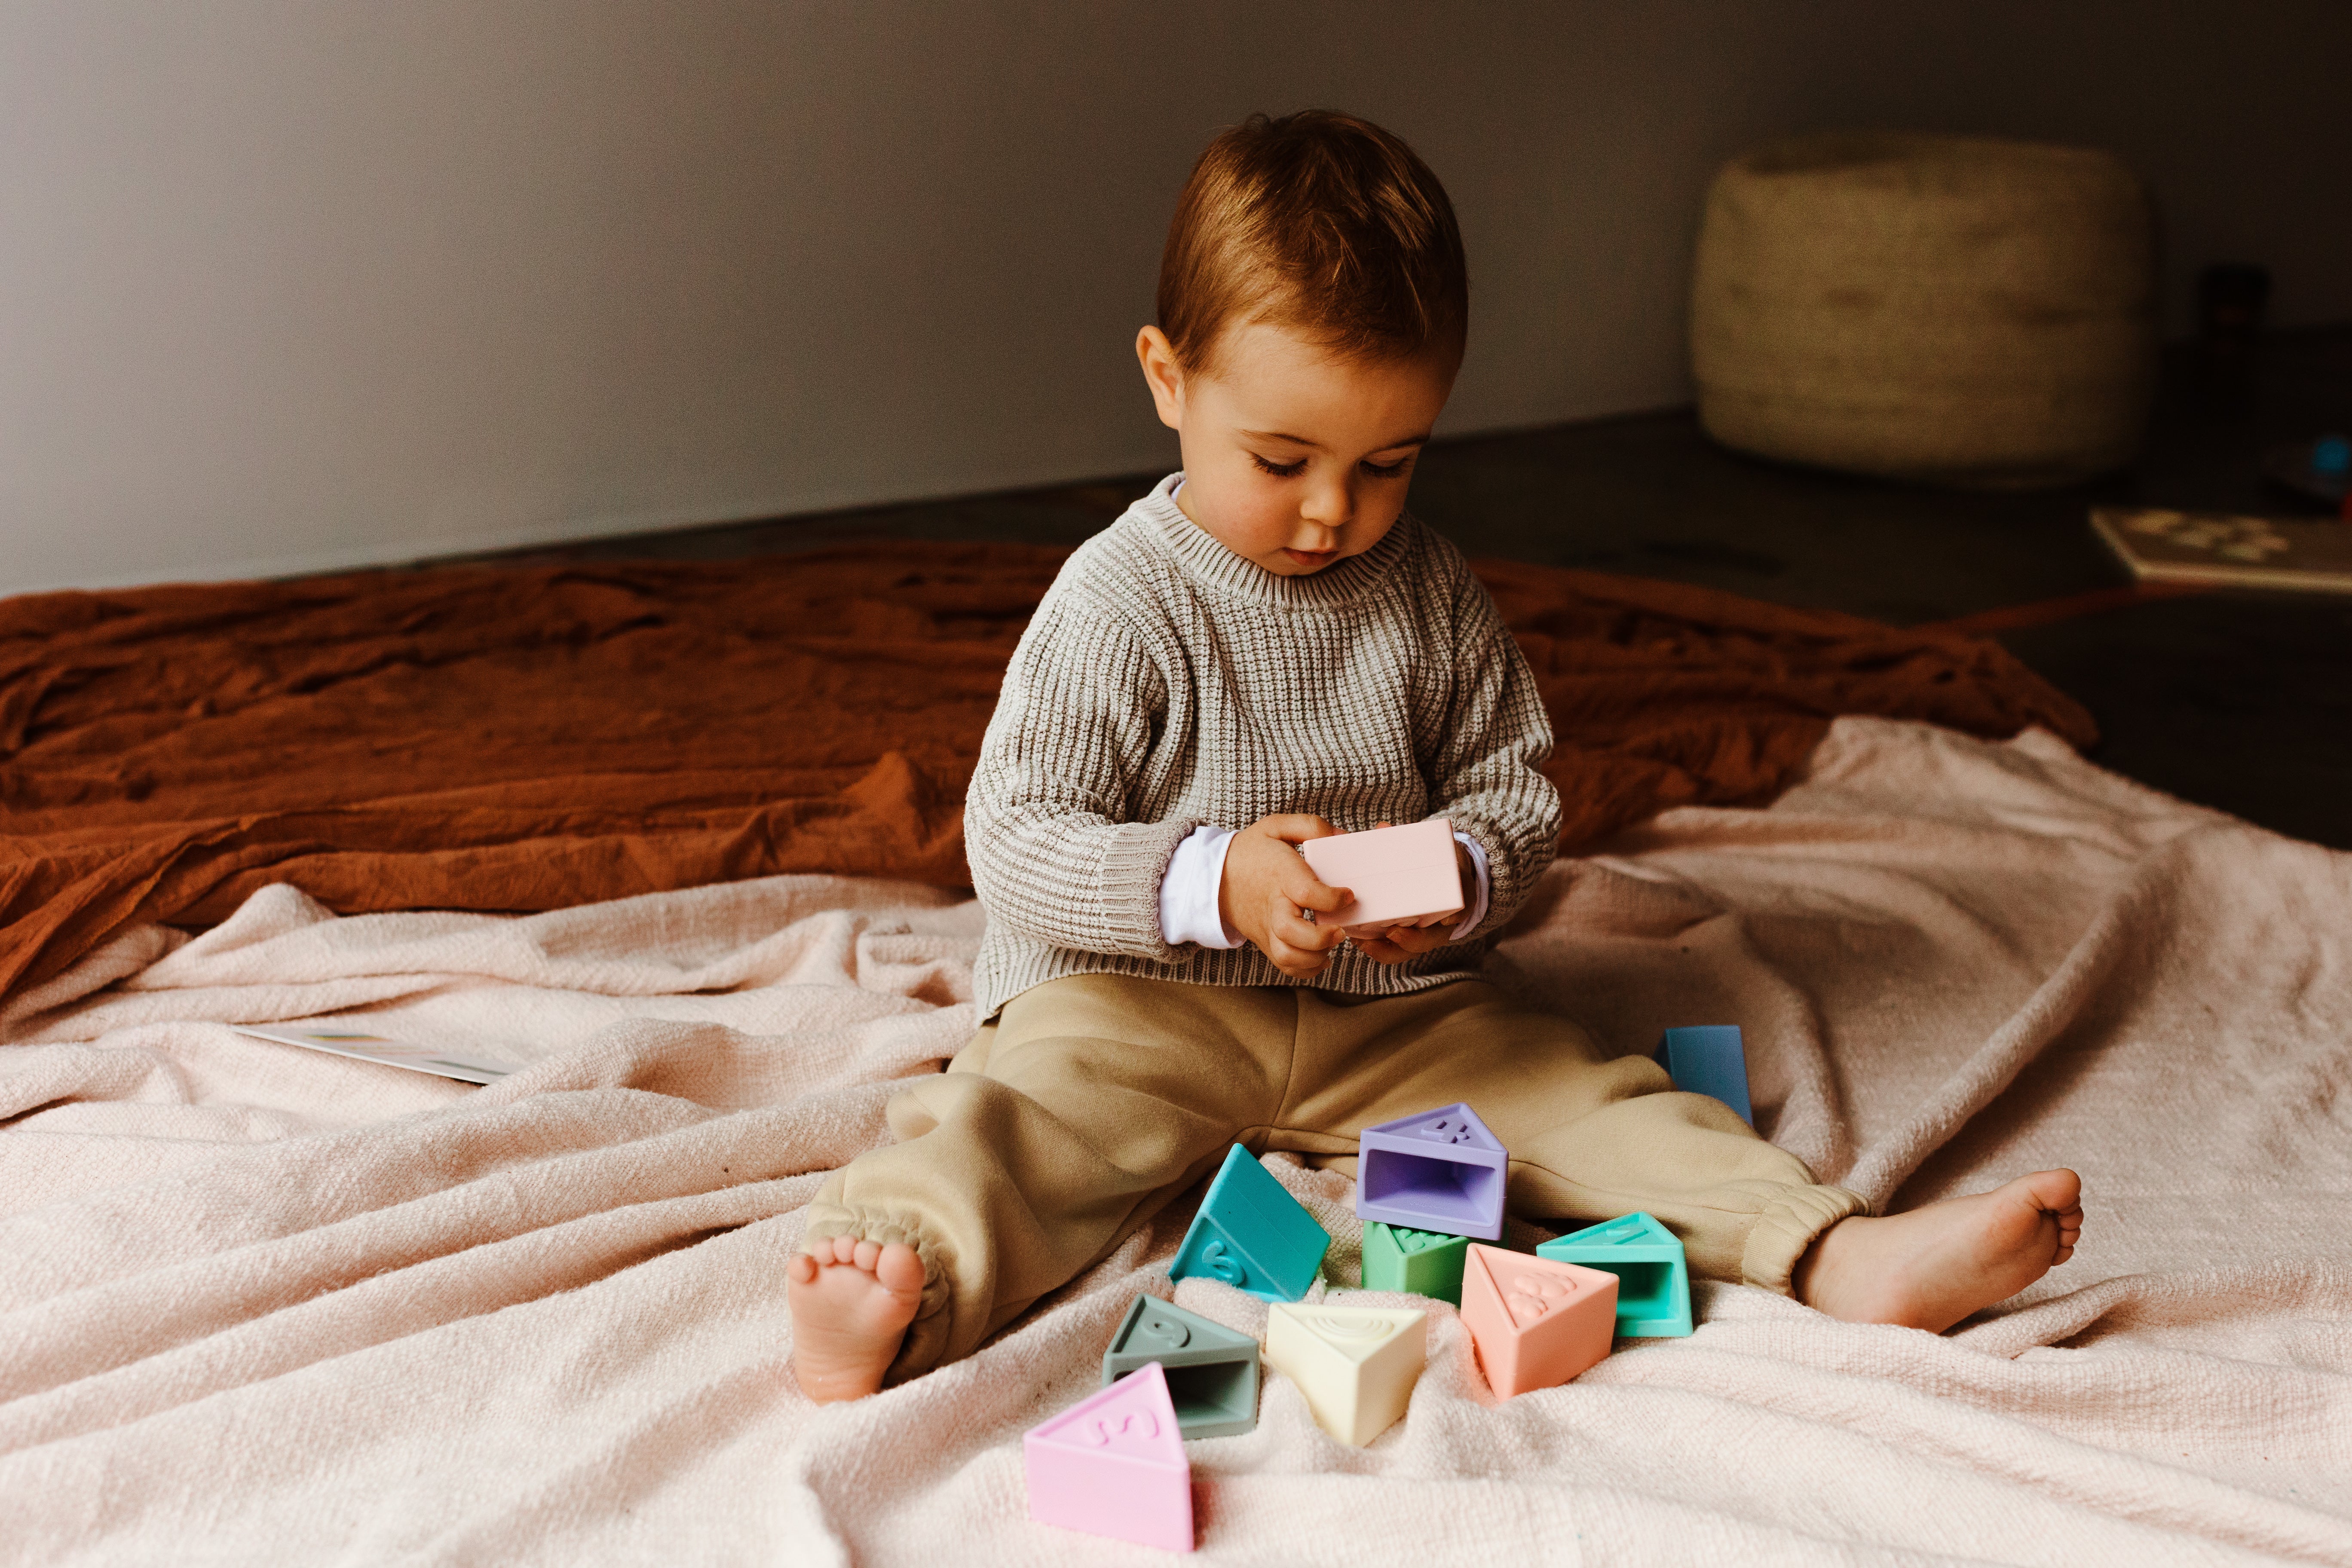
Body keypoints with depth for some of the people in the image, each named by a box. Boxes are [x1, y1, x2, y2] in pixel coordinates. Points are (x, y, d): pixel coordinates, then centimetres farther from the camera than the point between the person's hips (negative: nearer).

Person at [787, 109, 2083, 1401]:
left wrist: (1465, 879, -15)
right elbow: (1013, 847, -15)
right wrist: (1213, 885, -30)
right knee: (1039, 1113, -31)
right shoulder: (1116, 606, -12)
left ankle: (1843, 1257, -20)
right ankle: (901, 1289, -54)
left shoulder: (1431, 595, 3)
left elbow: (1514, 783, 9)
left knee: (1575, 1089, -12)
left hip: (1389, 1012, 4)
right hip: (1137, 1004, -4)